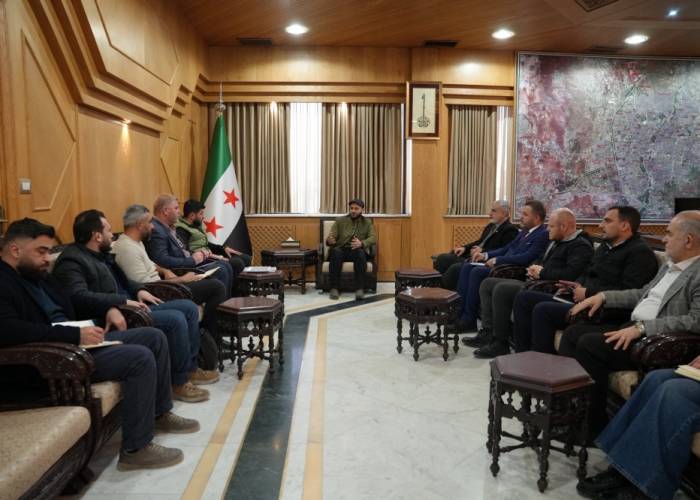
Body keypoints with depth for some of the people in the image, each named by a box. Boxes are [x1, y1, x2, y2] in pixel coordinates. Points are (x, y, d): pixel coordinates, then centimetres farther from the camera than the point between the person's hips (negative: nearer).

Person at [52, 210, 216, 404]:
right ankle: (179, 383, -9)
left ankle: (190, 368, 14)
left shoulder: (100, 254, 16)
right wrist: (122, 301, -27)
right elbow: (79, 297, -28)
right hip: (117, 315, -11)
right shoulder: (71, 261, -14)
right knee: (175, 320, -24)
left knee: (189, 307, 6)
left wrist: (139, 290, 6)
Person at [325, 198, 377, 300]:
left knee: (360, 253, -36)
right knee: (336, 252, -36)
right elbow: (331, 237, 1)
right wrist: (329, 240, -26)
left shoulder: (367, 222, 11)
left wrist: (361, 243, -25)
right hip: (340, 250, 0)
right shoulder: (340, 220, 9)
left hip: (356, 251, 0)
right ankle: (334, 288, -32)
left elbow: (373, 238, -3)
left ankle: (360, 289, -36)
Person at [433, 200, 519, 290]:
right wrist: (464, 248, 8)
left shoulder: (511, 230, -6)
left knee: (456, 268, -30)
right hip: (471, 257, 9)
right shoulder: (491, 225, 20)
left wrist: (482, 251, -21)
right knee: (442, 258, -4)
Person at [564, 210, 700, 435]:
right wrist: (603, 296, 13)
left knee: (589, 344, -24)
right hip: (633, 329, 9)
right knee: (573, 332, -2)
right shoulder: (669, 266, 17)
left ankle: (592, 423, -10)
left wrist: (642, 327, -27)